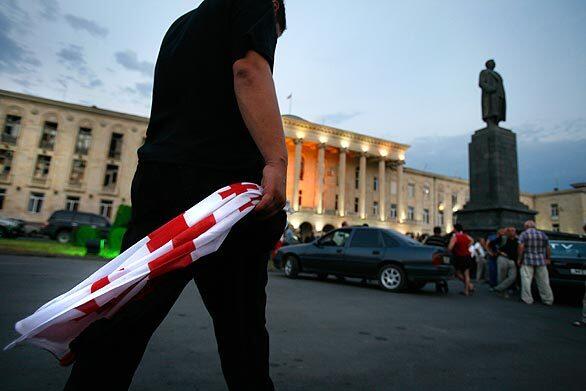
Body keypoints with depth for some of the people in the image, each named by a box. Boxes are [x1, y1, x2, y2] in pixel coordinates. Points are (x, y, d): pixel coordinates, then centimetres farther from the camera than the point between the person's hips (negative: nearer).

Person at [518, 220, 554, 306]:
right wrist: (548, 258, 21)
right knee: (543, 281, 11)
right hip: (541, 261, 5)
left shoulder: (524, 234, -4)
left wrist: (519, 259, -5)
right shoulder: (543, 235, 10)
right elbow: (548, 249, 10)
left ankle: (527, 299, 0)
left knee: (526, 280, -1)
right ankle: (548, 300, 17)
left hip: (527, 261, -5)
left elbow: (521, 248, -12)